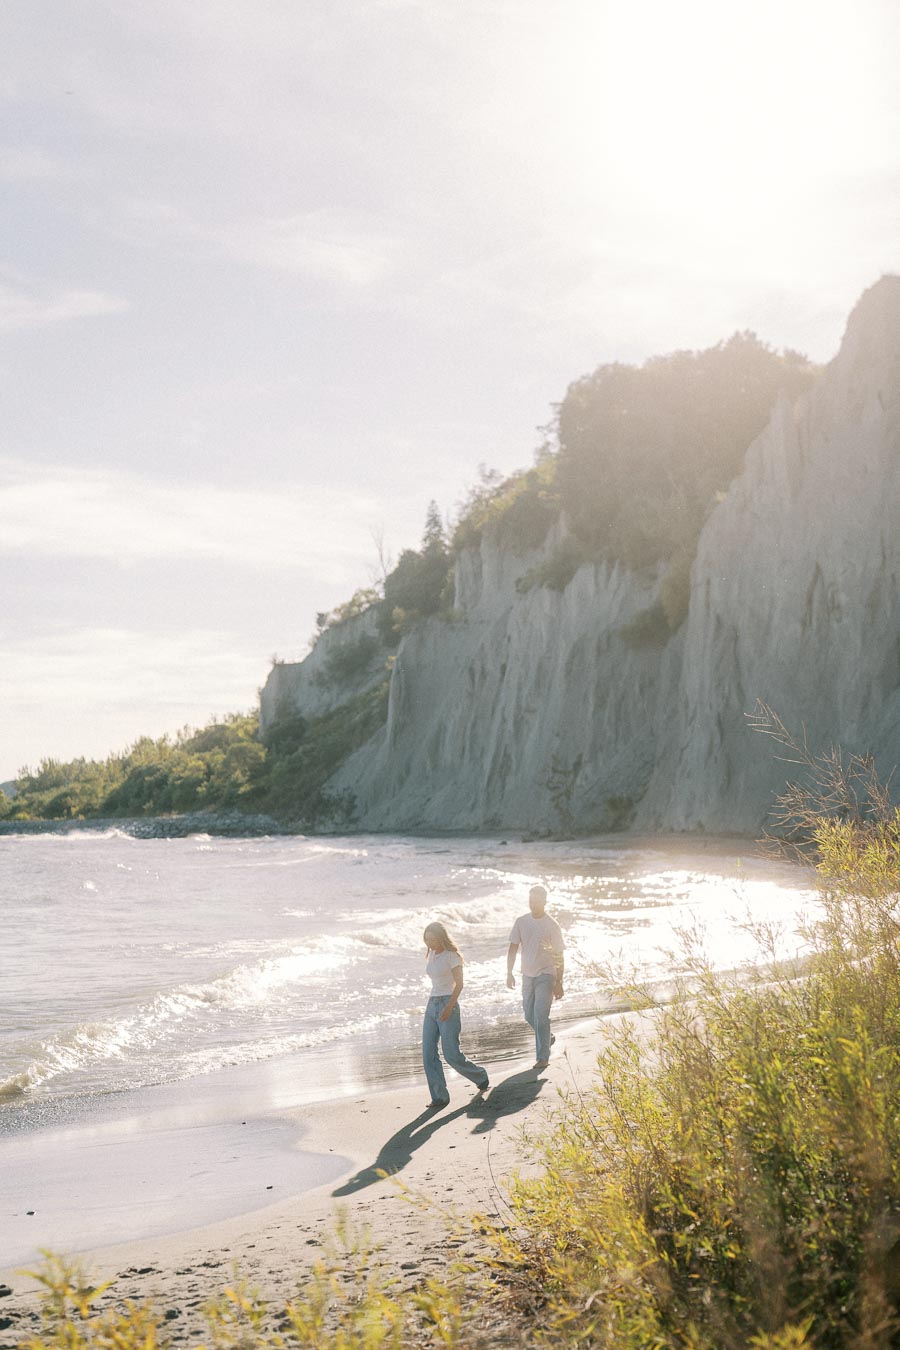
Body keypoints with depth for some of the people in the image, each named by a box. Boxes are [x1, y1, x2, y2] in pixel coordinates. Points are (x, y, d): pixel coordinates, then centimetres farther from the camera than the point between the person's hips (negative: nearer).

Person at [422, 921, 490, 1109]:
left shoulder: (451, 956, -9)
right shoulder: (432, 955, 12)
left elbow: (459, 984, -14)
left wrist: (449, 1006, -23)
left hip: (448, 1005, -7)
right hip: (432, 1005, 7)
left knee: (452, 1055, -6)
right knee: (428, 1053, -4)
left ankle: (481, 1077, 20)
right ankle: (439, 1097, 1)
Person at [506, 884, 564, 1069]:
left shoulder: (552, 926, -7)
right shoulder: (521, 922, 4)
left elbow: (559, 956, -4)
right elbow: (513, 949, 8)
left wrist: (559, 983, -7)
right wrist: (509, 973, 1)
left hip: (546, 976, -5)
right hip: (527, 975, 5)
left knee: (540, 1016, -12)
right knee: (529, 1016, 12)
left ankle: (543, 1056, -8)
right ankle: (546, 1040, 37)